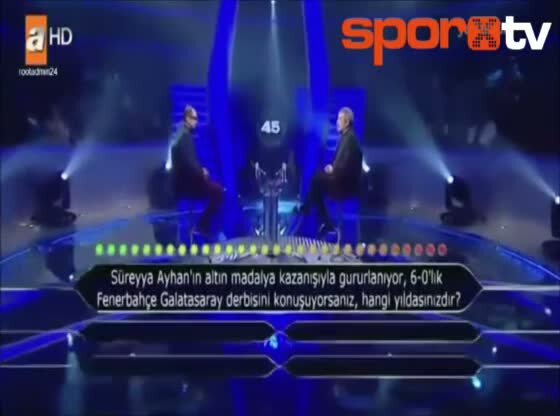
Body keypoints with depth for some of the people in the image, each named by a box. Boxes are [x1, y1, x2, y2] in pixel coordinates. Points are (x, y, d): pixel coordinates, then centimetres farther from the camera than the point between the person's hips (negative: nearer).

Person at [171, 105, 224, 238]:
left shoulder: (181, 134, 14)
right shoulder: (185, 136, -18)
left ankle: (203, 225, 16)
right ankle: (202, 226, -7)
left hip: (185, 179, 10)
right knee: (218, 191, -13)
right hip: (186, 182, -10)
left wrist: (201, 171, 8)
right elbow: (188, 163, -26)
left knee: (215, 188, 15)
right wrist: (202, 173, -11)